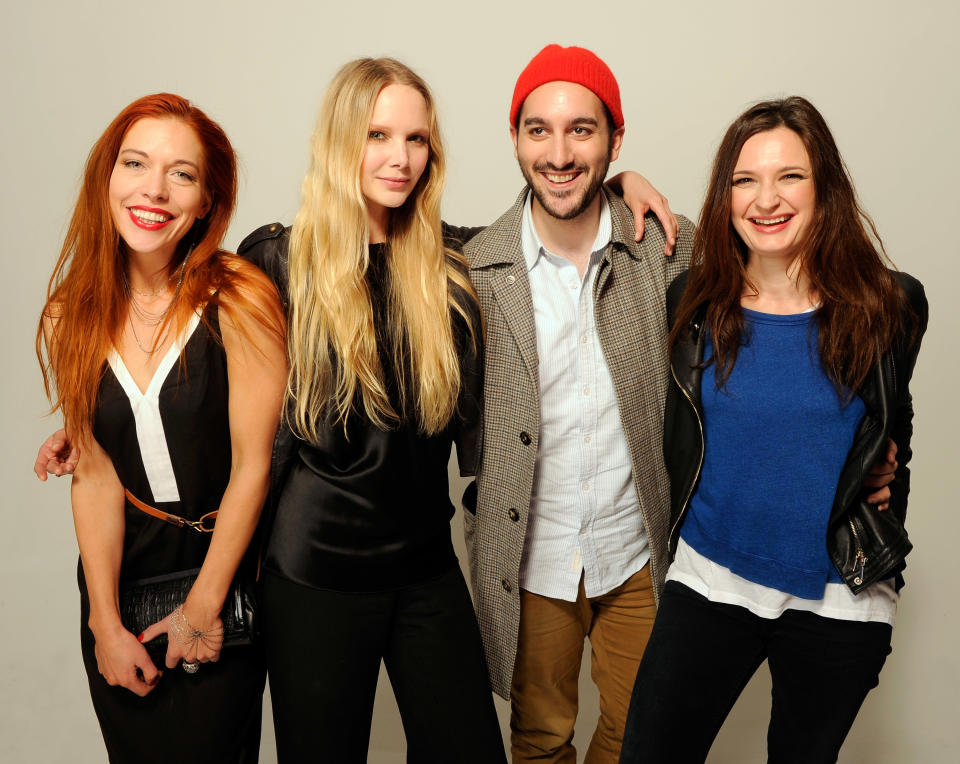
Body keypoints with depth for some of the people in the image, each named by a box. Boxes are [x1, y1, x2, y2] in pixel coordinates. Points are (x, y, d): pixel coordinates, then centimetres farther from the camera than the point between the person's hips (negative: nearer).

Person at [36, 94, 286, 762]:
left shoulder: (240, 301, -17)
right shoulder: (71, 318, -4)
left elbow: (252, 466, -14)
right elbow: (96, 477, -4)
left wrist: (202, 607, -9)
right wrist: (106, 623, -7)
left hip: (226, 570, -3)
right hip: (119, 575, 4)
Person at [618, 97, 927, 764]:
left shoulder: (891, 307, -7)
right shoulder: (694, 301, -5)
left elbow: (894, 440, 8)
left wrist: (881, 568, 12)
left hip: (839, 602, 0)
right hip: (709, 583, 0)